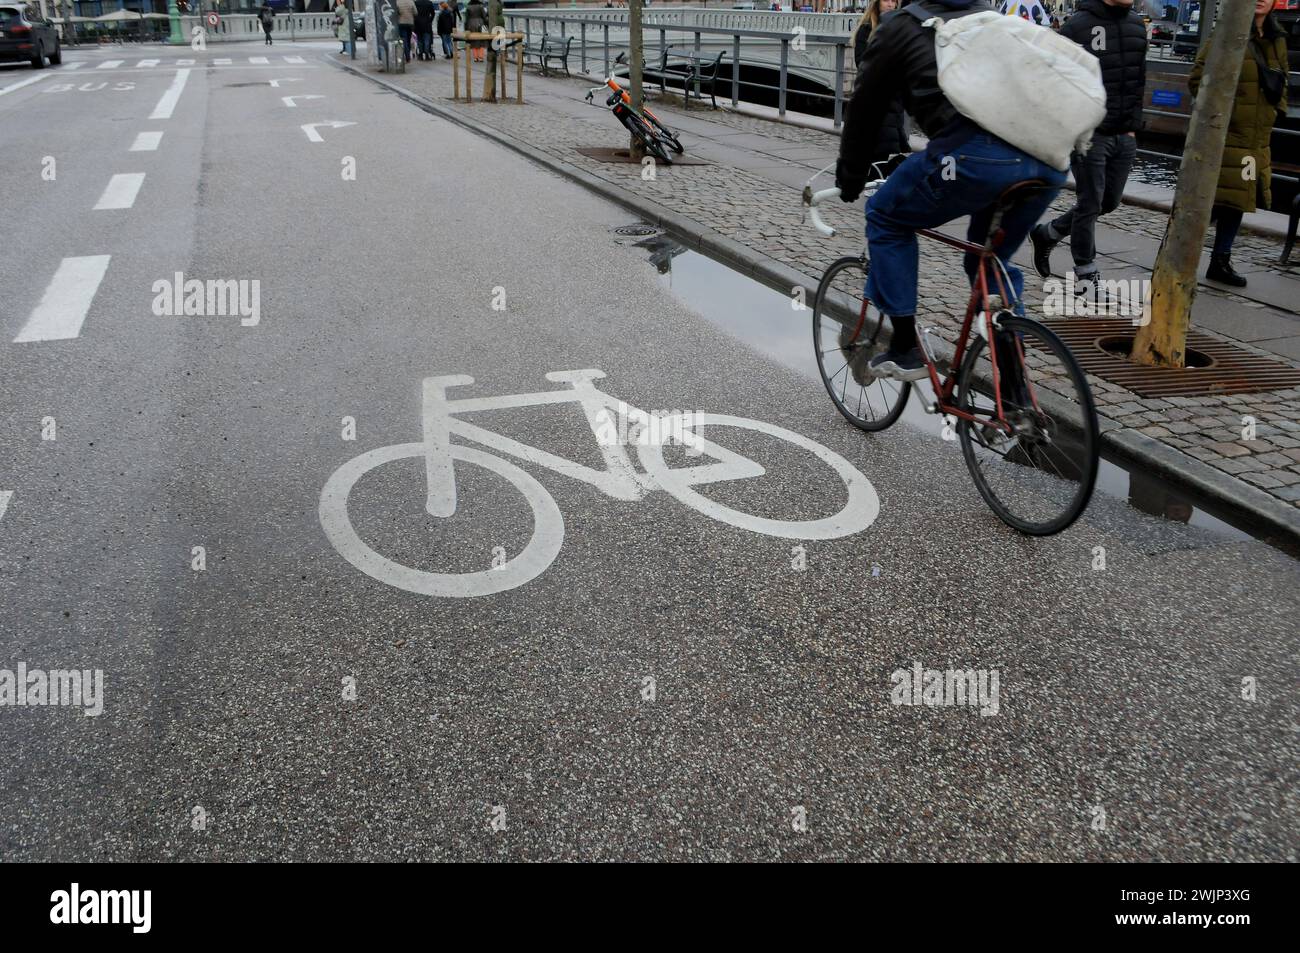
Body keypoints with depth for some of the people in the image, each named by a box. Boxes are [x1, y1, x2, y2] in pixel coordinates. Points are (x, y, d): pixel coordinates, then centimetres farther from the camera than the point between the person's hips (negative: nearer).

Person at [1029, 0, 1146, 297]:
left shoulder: (1137, 26, 11)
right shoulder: (1078, 26, -9)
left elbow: (1139, 80, 18)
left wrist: (1133, 125, 12)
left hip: (1124, 137, 7)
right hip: (1089, 135, -7)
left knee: (1109, 202, 11)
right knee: (1090, 204, -2)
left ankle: (1046, 234, 30)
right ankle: (1086, 276, 10)